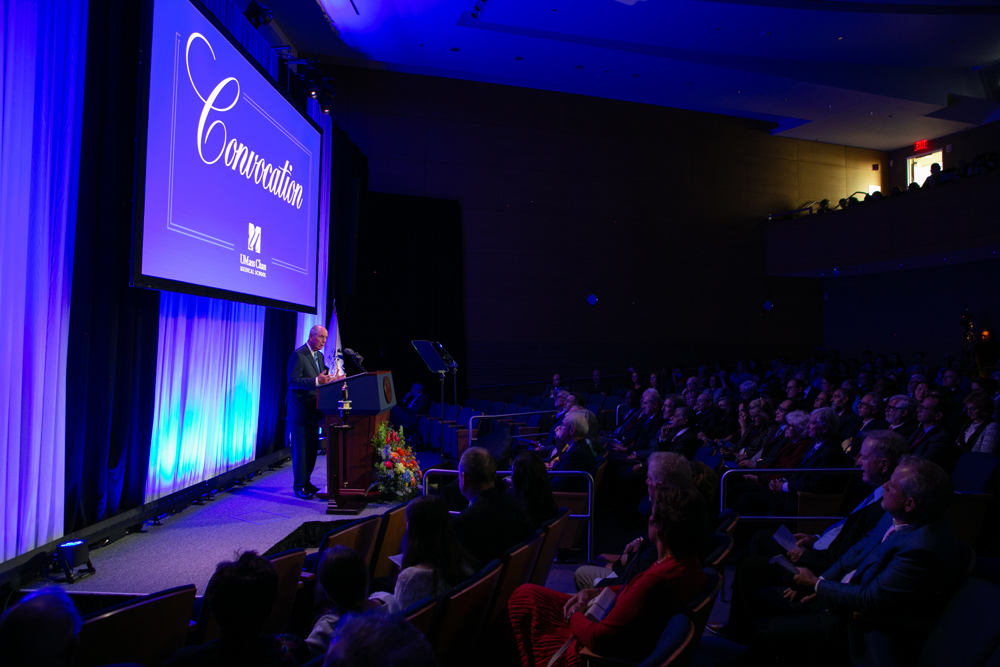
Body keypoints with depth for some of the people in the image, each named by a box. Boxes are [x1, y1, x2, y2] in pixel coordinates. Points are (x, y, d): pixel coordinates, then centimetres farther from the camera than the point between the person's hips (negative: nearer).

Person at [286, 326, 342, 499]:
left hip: (313, 409, 9)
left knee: (312, 448, 13)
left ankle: (305, 481, 25)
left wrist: (331, 380, 2)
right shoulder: (298, 355, -14)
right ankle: (299, 486, 6)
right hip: (300, 411, -9)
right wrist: (316, 381, -30)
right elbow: (293, 381, -21)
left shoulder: (319, 355, 14)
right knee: (300, 449, -3)